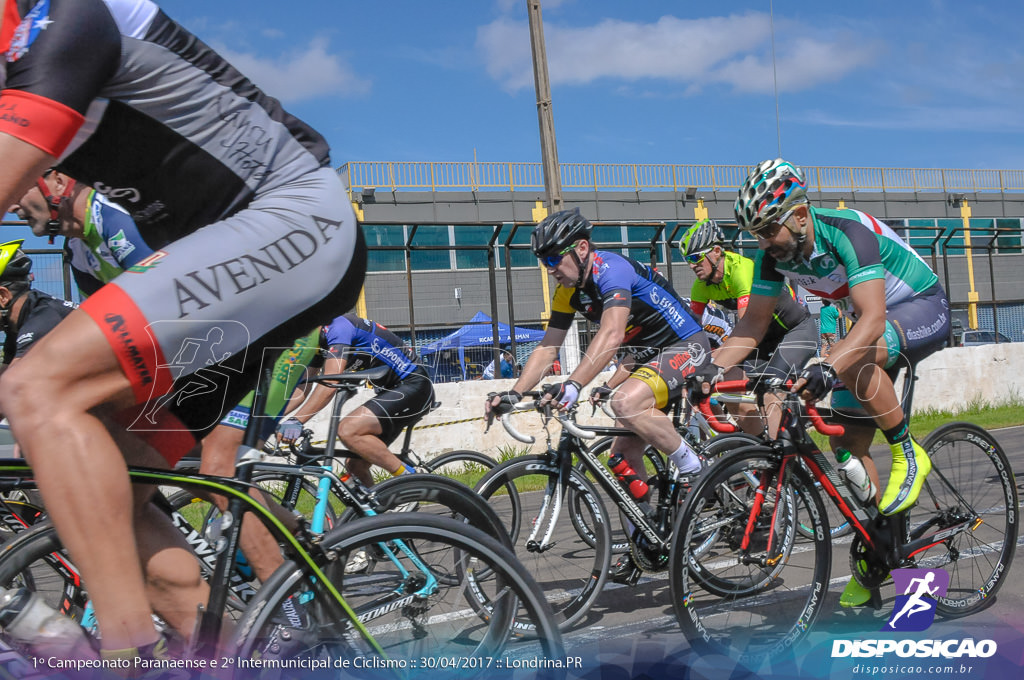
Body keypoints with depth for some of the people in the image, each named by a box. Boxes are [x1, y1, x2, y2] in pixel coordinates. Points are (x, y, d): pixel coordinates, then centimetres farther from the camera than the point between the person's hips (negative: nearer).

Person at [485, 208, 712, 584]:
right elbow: (546, 348, 2)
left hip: (686, 348, -9)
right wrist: (514, 393, -12)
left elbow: (612, 334, -39)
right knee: (624, 453, 3)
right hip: (648, 357, 9)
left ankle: (694, 468, -14)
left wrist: (573, 384, -50)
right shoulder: (569, 291, 2)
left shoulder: (611, 269, -25)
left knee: (625, 402, -34)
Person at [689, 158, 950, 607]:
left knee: (853, 360, -38)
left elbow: (872, 320, -43)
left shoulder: (849, 233, -34)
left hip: (923, 309, -7)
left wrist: (828, 369, -57)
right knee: (846, 442, -1)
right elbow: (754, 322, -8)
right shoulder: (773, 254, -13)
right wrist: (714, 367, -23)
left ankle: (908, 454, -15)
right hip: (873, 323, 7)